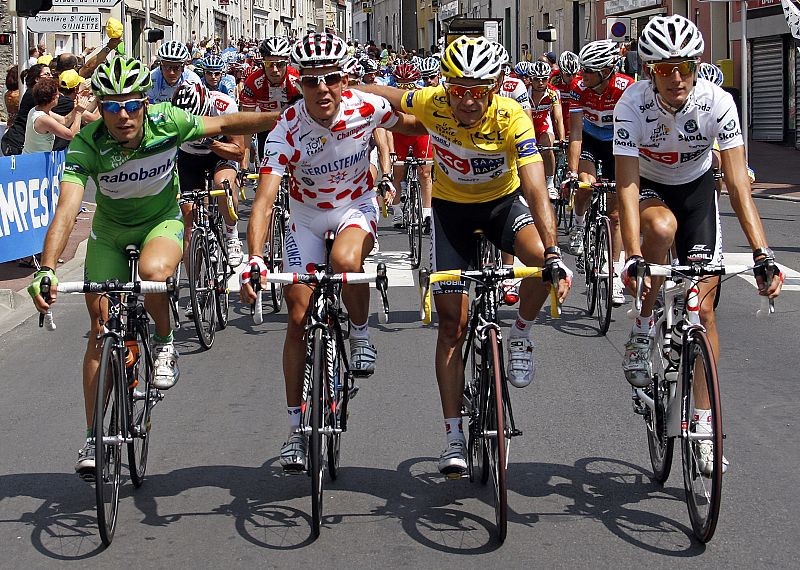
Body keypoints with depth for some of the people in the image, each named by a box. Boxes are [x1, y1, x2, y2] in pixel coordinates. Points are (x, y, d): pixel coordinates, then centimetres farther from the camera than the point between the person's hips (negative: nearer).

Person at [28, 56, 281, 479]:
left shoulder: (165, 123, -26)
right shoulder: (87, 146, -29)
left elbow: (225, 125, -9)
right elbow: (66, 210, -39)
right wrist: (47, 269, -52)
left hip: (162, 221, -1)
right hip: (110, 231, 1)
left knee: (154, 271, -36)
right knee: (101, 329, -2)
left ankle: (164, 345, -5)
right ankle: (93, 438, 8)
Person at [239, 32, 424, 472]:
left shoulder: (366, 107, -24)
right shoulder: (288, 130, -29)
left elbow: (413, 126, 0)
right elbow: (264, 199, -38)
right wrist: (254, 259, -52)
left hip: (356, 205, -1)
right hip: (307, 213, 1)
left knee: (346, 261, -36)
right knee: (298, 316, -1)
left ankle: (360, 335, -5)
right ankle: (296, 427, 10)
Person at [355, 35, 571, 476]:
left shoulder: (511, 118, -32)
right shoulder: (431, 104, -25)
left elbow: (536, 188, -41)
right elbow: (384, 96, -3)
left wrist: (553, 253, -52)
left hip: (503, 200, -1)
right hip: (451, 206, 1)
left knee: (541, 257, -34)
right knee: (452, 322, -4)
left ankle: (520, 335, -2)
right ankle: (454, 436, 5)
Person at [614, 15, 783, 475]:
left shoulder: (717, 103, -28)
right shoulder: (633, 105, -30)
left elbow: (739, 184, -30)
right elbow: (628, 184, -33)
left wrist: (762, 255, -40)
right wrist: (634, 259, -45)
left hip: (697, 189, 1)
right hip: (650, 188, -1)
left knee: (702, 305, -7)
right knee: (662, 226, -38)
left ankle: (704, 423, 3)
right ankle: (643, 335, -17)